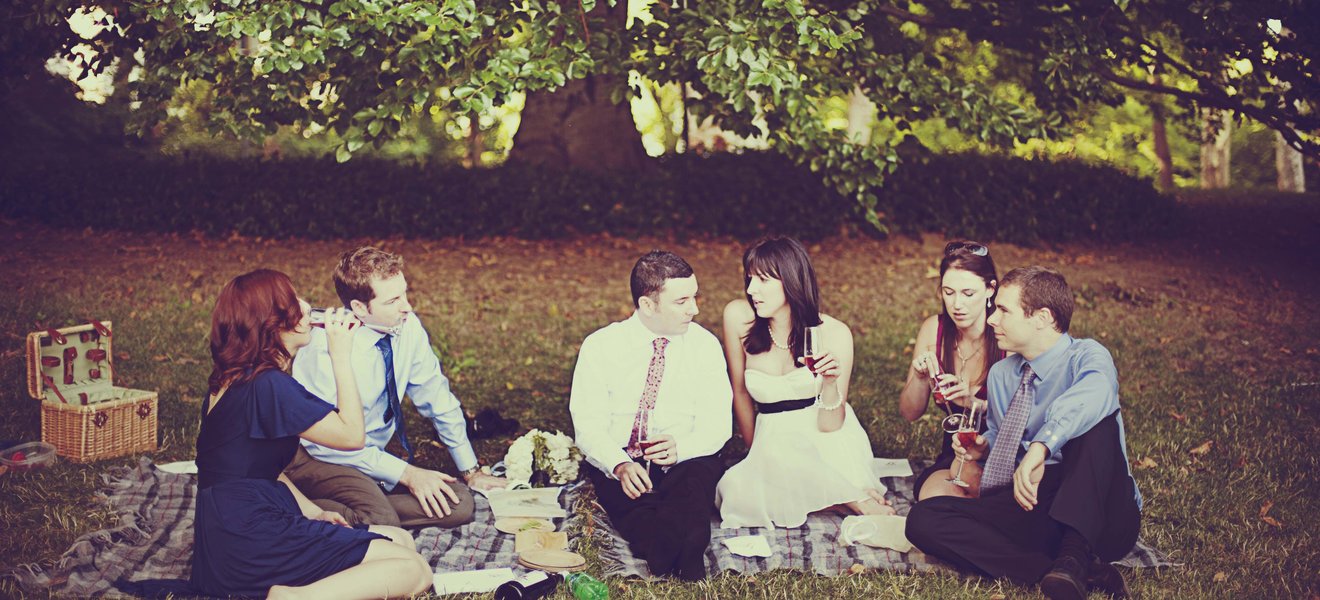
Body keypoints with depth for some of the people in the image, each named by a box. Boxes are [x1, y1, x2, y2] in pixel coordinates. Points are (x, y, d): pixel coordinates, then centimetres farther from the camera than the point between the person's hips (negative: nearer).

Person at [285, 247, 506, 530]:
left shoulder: (407, 327, -8)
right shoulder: (324, 347, -25)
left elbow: (437, 398, 6)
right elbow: (324, 440, -22)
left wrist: (471, 471, 7)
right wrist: (406, 473, -22)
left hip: (371, 454, 8)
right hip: (317, 456, -8)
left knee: (459, 505, -13)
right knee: (381, 519, -35)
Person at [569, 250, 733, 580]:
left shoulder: (704, 345, 7)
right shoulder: (600, 347, 3)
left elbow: (717, 424, 1)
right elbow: (588, 425, -3)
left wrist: (680, 447, -22)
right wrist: (619, 465, -25)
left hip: (685, 462, 1)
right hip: (618, 464, -1)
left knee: (703, 472, -34)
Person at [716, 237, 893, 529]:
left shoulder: (834, 333, -11)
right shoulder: (738, 317, -8)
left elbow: (830, 426, -9)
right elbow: (740, 394, 7)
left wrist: (830, 382, -27)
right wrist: (756, 452, 12)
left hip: (832, 442, -3)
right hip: (774, 437, 3)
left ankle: (860, 501, -13)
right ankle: (860, 501, -16)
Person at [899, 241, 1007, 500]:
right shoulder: (934, 330, -1)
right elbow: (909, 413, 4)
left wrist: (977, 403, -33)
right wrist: (920, 378, -16)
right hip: (953, 453, 3)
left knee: (963, 468, -35)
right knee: (934, 499, -29)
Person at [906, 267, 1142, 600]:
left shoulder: (1086, 357, -7)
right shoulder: (1001, 375, 14)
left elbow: (1093, 393, -34)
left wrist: (1042, 446, -48)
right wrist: (984, 445, 7)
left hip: (1100, 516, -6)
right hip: (1033, 512, 6)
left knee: (1097, 423, -31)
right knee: (923, 519, -16)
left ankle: (1074, 557, -39)